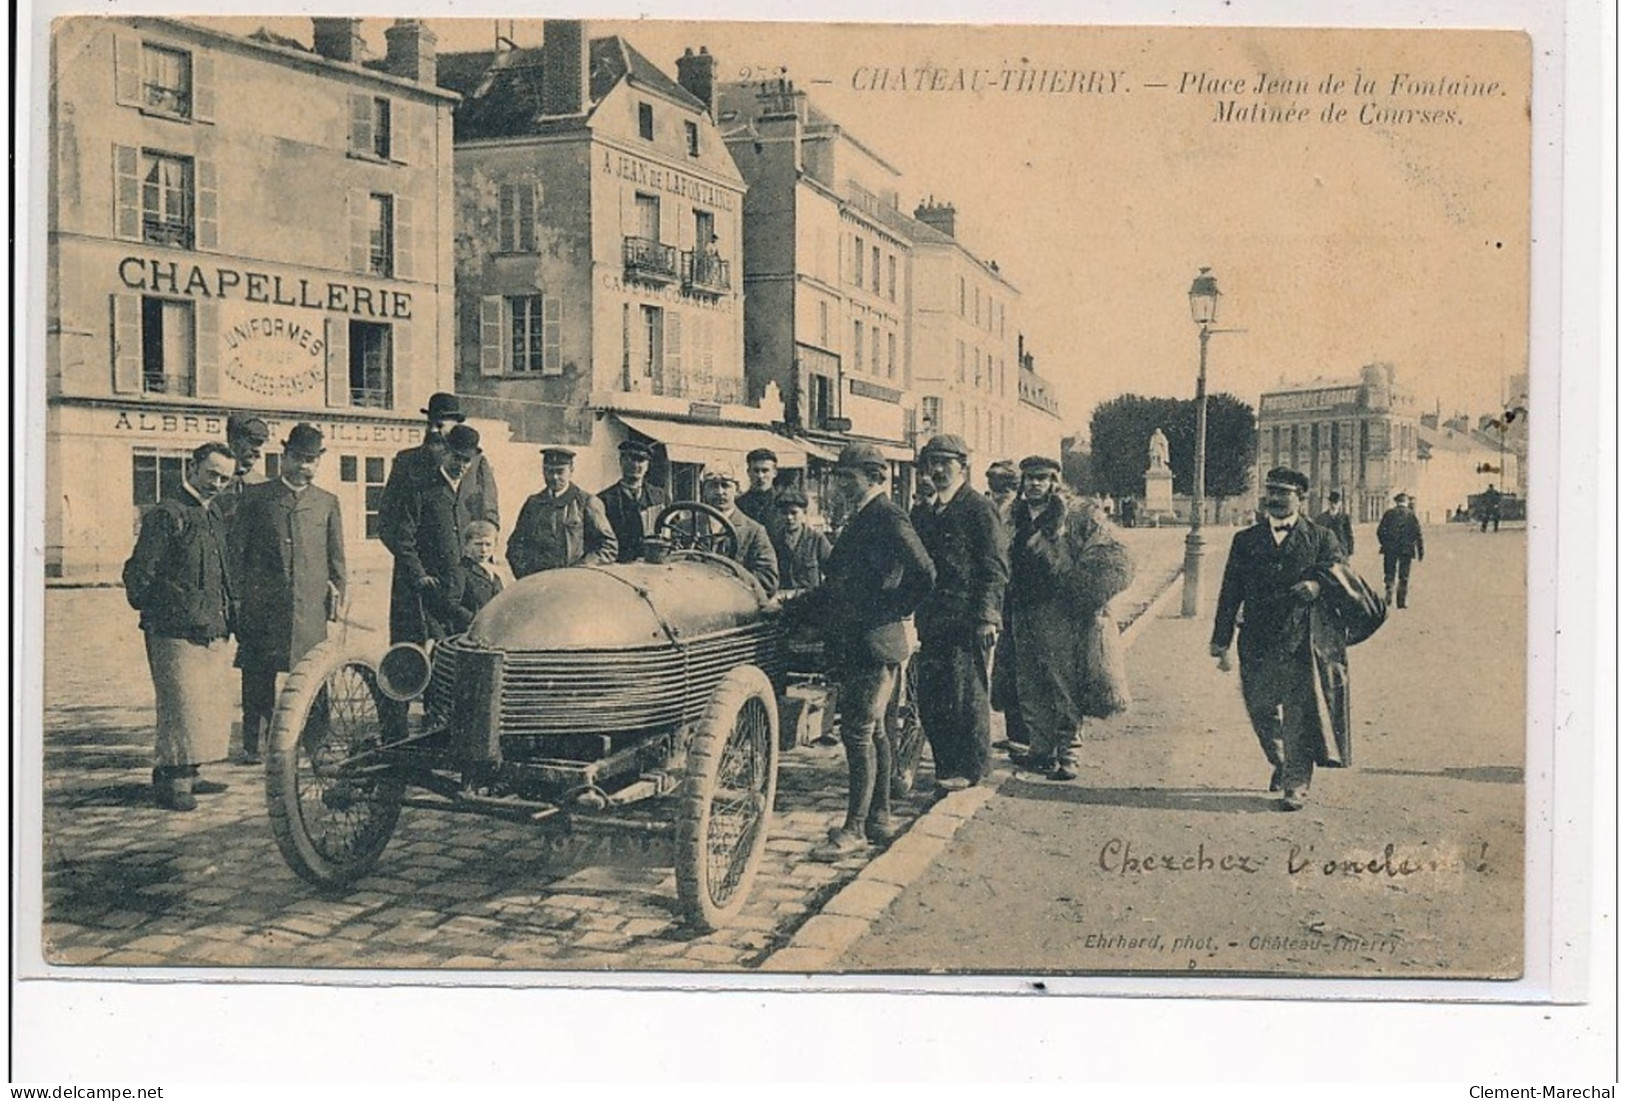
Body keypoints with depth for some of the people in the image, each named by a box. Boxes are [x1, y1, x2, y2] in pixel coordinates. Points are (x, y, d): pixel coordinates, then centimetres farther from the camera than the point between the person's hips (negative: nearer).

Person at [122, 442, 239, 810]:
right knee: (183, 707, -8)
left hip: (213, 631, 8)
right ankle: (172, 780, 0)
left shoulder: (215, 517, 18)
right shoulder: (166, 514, -8)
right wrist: (151, 611, -4)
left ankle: (185, 775, 21)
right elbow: (139, 573, -9)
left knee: (208, 709, 12)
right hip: (176, 631, -8)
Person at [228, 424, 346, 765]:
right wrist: (237, 594, 0)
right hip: (262, 603, -1)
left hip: (311, 605, 1)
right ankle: (253, 743, 9)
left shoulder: (327, 502, 14)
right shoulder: (255, 496, 8)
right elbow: (235, 547, 7)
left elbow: (336, 556, 17)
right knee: (258, 675, 1)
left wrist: (337, 591, 6)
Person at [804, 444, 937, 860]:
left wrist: (890, 613, -14)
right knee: (872, 731, 14)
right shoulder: (861, 518, 17)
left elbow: (924, 574, -22)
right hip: (854, 643, 10)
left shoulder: (887, 518, -13)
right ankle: (880, 818, 23)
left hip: (873, 644, -10)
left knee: (857, 732, -8)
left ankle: (855, 829, -4)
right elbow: (839, 583, 22)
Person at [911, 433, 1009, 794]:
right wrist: (918, 613, 13)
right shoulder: (924, 513, 18)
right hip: (934, 621, 7)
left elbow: (995, 568, -8)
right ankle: (946, 766, 17)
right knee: (929, 697, 6)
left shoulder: (980, 509, -4)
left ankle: (969, 769, 5)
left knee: (966, 694, -4)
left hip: (969, 619, -7)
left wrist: (985, 616, -15)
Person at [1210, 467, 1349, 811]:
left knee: (1300, 714, -3)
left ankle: (1296, 783, 7)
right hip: (1258, 641, 3)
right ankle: (1281, 764, 34)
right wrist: (1221, 642, 6)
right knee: (1261, 710, 9)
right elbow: (1230, 592, 9)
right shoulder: (1246, 540, 11)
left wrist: (1317, 586, -17)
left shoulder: (1321, 538, 6)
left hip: (1302, 641, -3)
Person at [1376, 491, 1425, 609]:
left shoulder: (1389, 513, 1)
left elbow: (1380, 531, -1)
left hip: (1390, 549, 0)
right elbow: (1418, 534, 0)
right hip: (1406, 549, 0)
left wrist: (1384, 544, 13)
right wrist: (1420, 551, 5)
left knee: (1389, 574, 6)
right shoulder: (1412, 515, 1)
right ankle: (1401, 601, 2)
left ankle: (1389, 598, -7)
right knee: (1404, 576, 5)